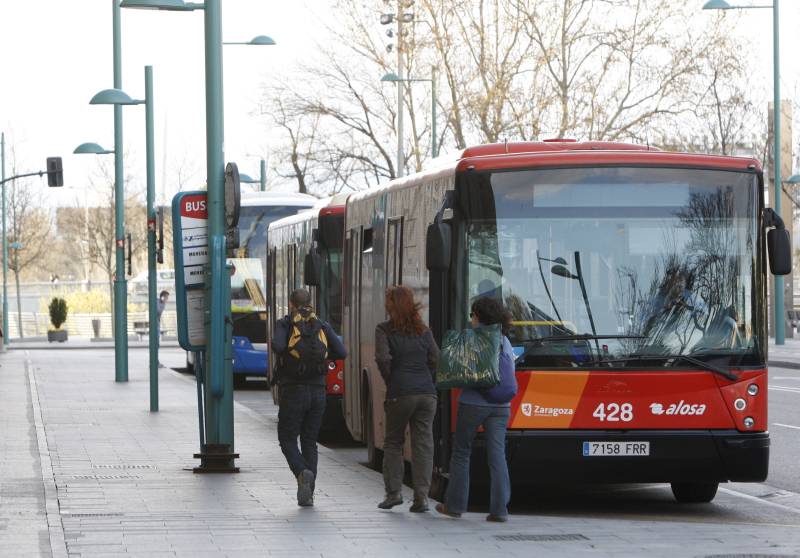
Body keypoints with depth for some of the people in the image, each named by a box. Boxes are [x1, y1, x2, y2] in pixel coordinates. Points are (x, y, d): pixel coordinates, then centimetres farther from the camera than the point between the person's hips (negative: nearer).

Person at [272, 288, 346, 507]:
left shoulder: (285, 323, -1)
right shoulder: (322, 325, 8)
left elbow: (278, 346, -20)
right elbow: (341, 353, -1)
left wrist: (285, 355, 3)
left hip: (292, 391, -3)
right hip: (318, 391, 3)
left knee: (287, 439, 8)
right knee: (310, 442, 12)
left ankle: (303, 473, -20)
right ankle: (307, 494, 5)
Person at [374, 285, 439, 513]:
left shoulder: (384, 330, -1)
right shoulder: (423, 330, 11)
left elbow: (383, 359, -12)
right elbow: (435, 359, 6)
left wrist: (391, 382, 2)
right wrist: (424, 380, 14)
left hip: (400, 394, -3)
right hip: (427, 393, 3)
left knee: (393, 442, 13)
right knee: (423, 444, 3)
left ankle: (394, 492, 9)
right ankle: (421, 497, -2)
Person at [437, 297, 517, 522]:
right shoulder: (505, 341, 11)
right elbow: (510, 375, 14)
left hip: (473, 403, -4)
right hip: (500, 405, 4)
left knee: (461, 452, 10)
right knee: (497, 455, 1)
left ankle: (455, 505, 15)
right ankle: (499, 509, -6)